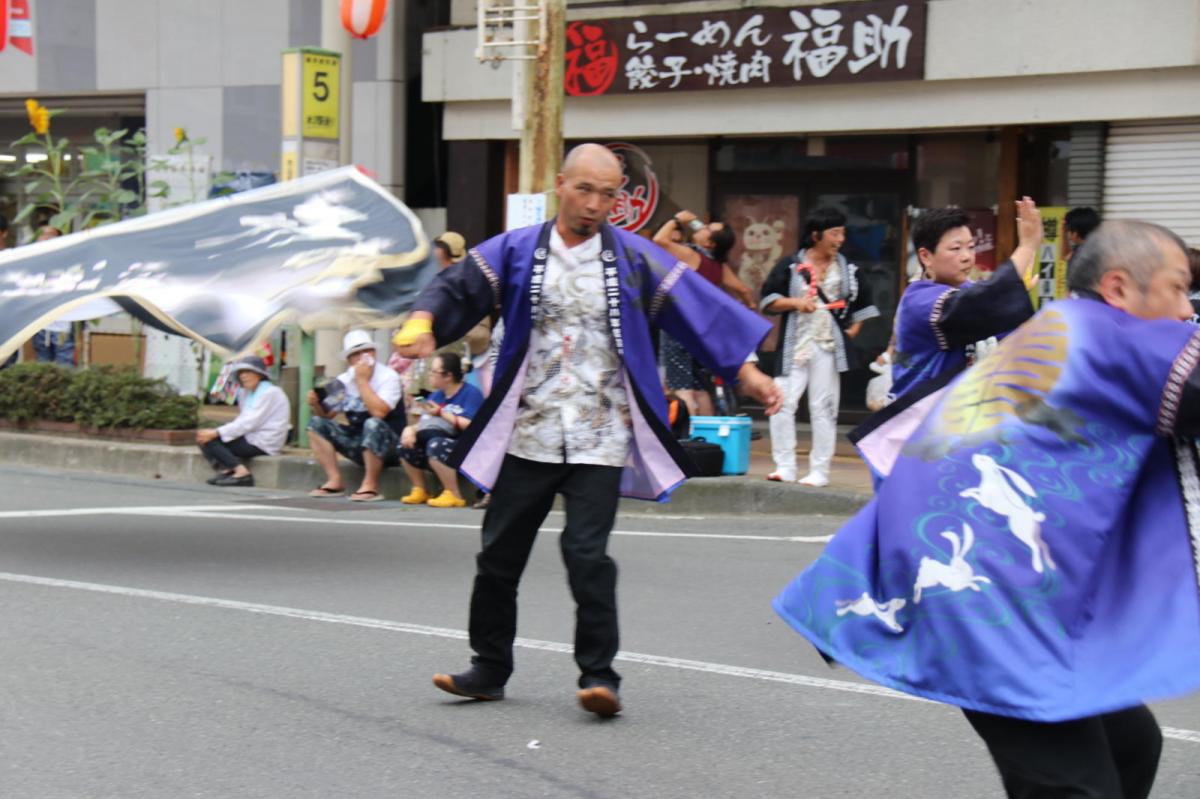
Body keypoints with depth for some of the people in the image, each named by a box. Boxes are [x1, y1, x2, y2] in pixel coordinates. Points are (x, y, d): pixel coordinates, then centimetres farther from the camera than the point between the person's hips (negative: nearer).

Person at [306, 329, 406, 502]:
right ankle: (335, 481, -13)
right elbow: (326, 415, 7)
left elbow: (378, 412, -30)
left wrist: (362, 380, -22)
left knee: (373, 424, -37)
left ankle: (371, 486, -26)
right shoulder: (344, 381, 4)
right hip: (359, 444, 6)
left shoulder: (388, 377, -14)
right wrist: (316, 404, -15)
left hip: (388, 446, -6)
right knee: (317, 423, -8)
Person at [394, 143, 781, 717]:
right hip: (526, 438, 2)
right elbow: (457, 288, -2)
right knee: (499, 554, 8)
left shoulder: (634, 259, 3)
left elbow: (700, 309, 2)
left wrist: (747, 370, -5)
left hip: (600, 441, -2)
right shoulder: (515, 252, 5)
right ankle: (489, 669, 22)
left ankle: (599, 675, -2)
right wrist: (422, 322, -23)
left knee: (587, 554, -12)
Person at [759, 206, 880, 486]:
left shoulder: (847, 269, 9)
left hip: (828, 347, 1)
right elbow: (768, 300, 0)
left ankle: (819, 471, 5)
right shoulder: (790, 266, 1)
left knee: (824, 409, 1)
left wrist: (853, 329, 8)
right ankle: (785, 467, 1)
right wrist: (795, 302, -14)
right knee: (782, 404, -7)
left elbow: (862, 304, 20)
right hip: (795, 346, -1)